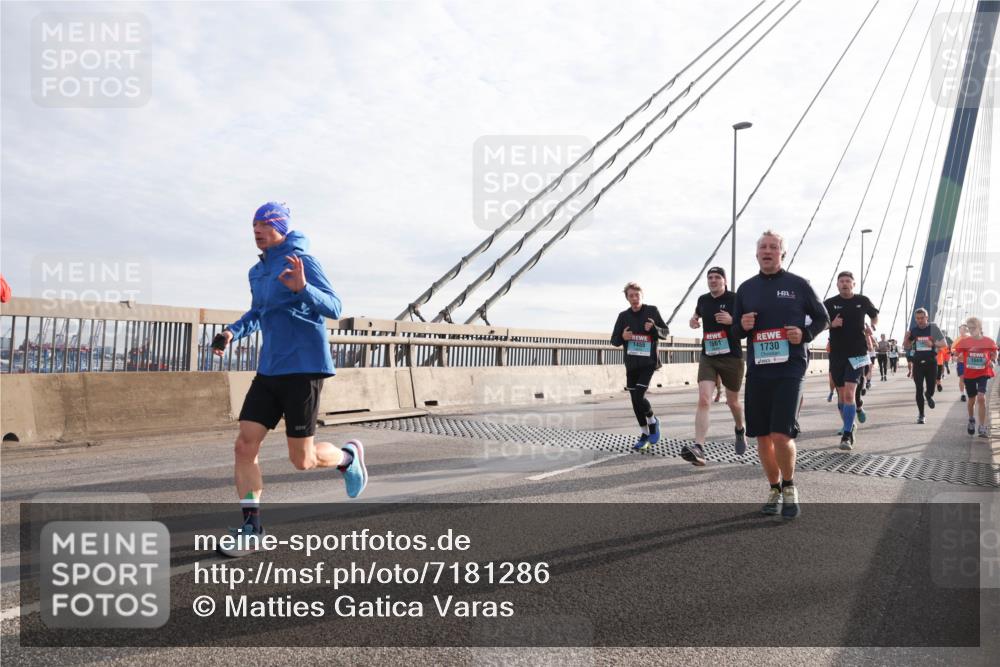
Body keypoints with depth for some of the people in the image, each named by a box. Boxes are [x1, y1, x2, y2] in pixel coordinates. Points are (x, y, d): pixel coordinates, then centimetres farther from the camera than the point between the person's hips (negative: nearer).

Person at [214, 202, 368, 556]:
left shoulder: (301, 261, -10)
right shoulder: (257, 271, 14)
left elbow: (334, 308, -17)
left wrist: (303, 288, -35)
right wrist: (232, 331, 10)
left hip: (303, 368, -7)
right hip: (269, 370, 7)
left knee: (302, 460, -1)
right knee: (245, 446, -3)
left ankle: (348, 456, 30)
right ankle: (251, 527, 8)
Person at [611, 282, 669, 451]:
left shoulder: (652, 311, -2)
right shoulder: (623, 316, 4)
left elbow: (666, 332, 5)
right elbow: (614, 340, 7)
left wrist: (654, 328, -16)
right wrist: (622, 337, -16)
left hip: (648, 362, -4)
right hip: (631, 364, 4)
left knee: (639, 396, -17)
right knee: (635, 401, 7)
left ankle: (652, 421, 13)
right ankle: (645, 434, 22)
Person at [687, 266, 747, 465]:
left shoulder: (735, 299, -7)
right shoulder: (703, 299, 7)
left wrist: (732, 320, -23)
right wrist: (693, 321, 6)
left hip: (731, 357, -2)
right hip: (708, 357, 2)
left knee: (732, 401, 15)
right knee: (703, 400, -16)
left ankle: (740, 431, 48)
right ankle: (699, 449, -24)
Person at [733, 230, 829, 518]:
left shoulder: (798, 284, 2)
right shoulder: (746, 288, 11)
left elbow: (822, 318, 10)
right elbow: (736, 329, 18)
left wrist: (805, 334, -9)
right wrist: (742, 326, -6)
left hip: (790, 367, -3)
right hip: (757, 368, 4)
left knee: (781, 435, -13)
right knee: (762, 436, 6)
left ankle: (789, 485, 12)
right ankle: (774, 489, 25)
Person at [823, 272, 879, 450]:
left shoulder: (863, 301, 2)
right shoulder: (830, 303, 0)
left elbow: (875, 315, 22)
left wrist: (871, 327, 11)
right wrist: (831, 324, -12)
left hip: (857, 354, -2)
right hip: (837, 354, 2)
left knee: (849, 393, -15)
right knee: (842, 394, 11)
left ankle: (847, 436, -15)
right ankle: (848, 426, 31)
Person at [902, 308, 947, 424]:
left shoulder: (933, 328, -3)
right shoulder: (913, 330, 3)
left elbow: (943, 343, 0)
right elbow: (906, 347, 10)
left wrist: (932, 344, -18)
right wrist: (906, 338, -10)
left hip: (931, 362, -1)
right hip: (917, 363, 1)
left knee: (931, 389, 2)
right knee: (919, 390, -1)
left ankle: (928, 395, 41)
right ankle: (921, 415, 9)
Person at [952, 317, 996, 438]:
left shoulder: (989, 341, -5)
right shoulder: (964, 341, -4)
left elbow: (994, 355, 8)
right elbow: (957, 356, 6)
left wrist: (992, 362, -9)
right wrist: (957, 358, -14)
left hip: (983, 374, -2)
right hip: (969, 374, 2)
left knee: (981, 397, -17)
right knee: (972, 399, 15)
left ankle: (982, 427, -11)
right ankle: (971, 420, 43)